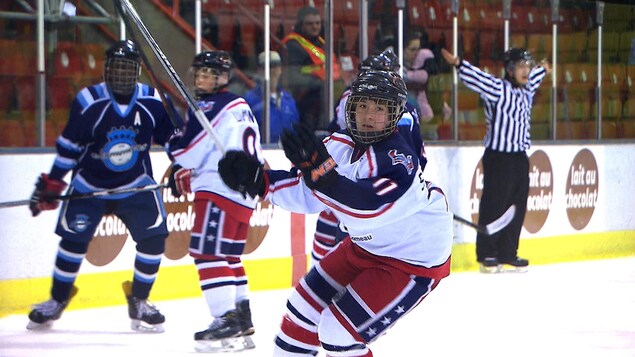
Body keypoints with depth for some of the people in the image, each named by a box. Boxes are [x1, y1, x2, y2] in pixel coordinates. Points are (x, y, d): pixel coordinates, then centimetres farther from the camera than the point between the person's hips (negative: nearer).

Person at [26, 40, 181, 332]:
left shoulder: (152, 101, -7)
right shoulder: (89, 101, -13)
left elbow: (172, 135, 8)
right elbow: (69, 144, -5)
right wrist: (51, 184, -4)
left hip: (135, 185, 1)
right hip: (89, 183, -1)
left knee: (154, 237, -11)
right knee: (73, 239, -3)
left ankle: (139, 301, 8)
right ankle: (57, 300, 18)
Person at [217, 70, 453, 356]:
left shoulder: (398, 158, -30)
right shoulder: (342, 145, -5)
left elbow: (373, 207, -45)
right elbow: (304, 193, 3)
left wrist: (322, 172, -55)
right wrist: (254, 176, -12)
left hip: (414, 262, -9)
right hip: (366, 246, 9)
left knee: (339, 331, -13)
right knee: (305, 307, 14)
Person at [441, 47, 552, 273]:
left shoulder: (526, 90, 15)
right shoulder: (498, 89, -9)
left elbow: (532, 78, 37)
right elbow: (478, 78, -23)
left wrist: (542, 70, 56)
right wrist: (459, 64, -38)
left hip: (520, 157, 8)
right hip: (498, 156, -8)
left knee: (516, 208, 8)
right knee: (494, 205, -4)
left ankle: (507, 255, 13)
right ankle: (486, 256, 2)